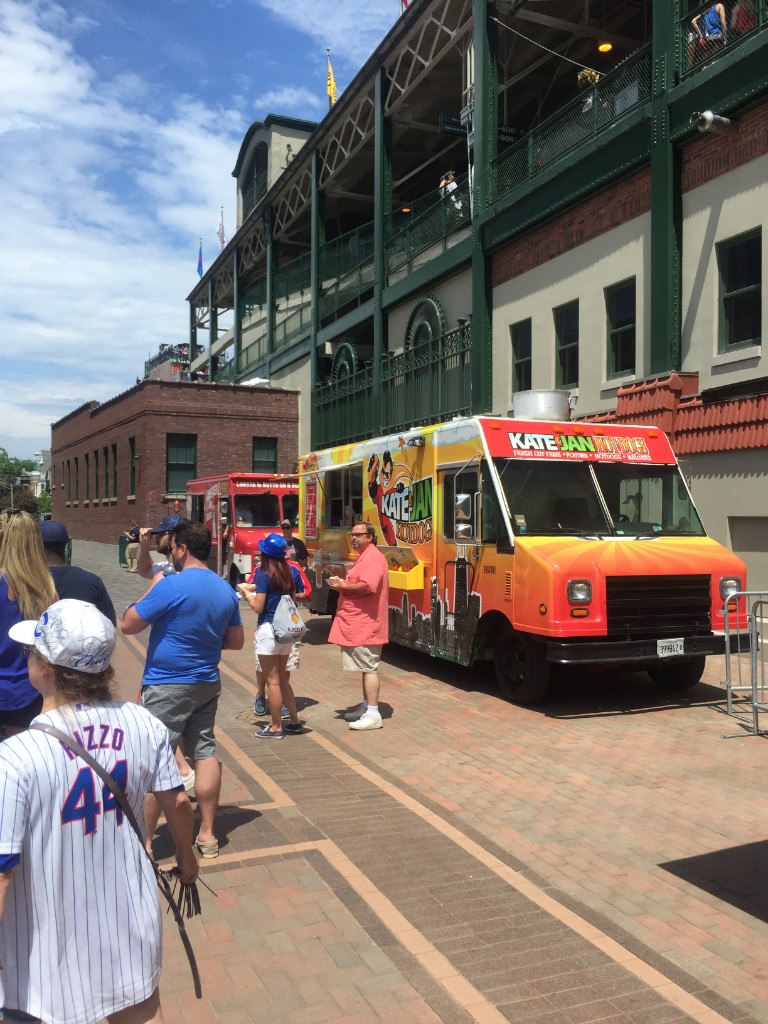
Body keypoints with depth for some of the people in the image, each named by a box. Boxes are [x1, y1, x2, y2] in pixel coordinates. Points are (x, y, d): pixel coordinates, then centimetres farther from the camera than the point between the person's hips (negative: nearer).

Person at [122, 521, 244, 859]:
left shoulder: (171, 585, -17)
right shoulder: (226, 590, 5)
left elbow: (129, 625, -10)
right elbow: (235, 642, 11)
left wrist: (151, 590, 1)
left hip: (166, 686, -7)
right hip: (207, 684, 7)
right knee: (205, 753, 12)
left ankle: (143, 843, 7)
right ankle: (207, 835, 19)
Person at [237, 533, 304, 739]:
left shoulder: (264, 573, -14)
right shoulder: (291, 572, 4)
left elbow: (258, 607, -15)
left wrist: (246, 593, 3)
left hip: (268, 629, -7)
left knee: (273, 681, 3)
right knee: (282, 678, 20)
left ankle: (276, 727, 11)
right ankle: (294, 721, 26)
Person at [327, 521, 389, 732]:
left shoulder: (373, 557, -14)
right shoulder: (364, 557, 21)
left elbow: (367, 586, -26)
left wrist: (342, 586, -14)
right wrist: (342, 584, 8)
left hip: (366, 625, -11)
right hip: (358, 624, 11)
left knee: (369, 668, -9)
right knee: (365, 668, 17)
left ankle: (373, 715, -7)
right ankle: (366, 707, 26)